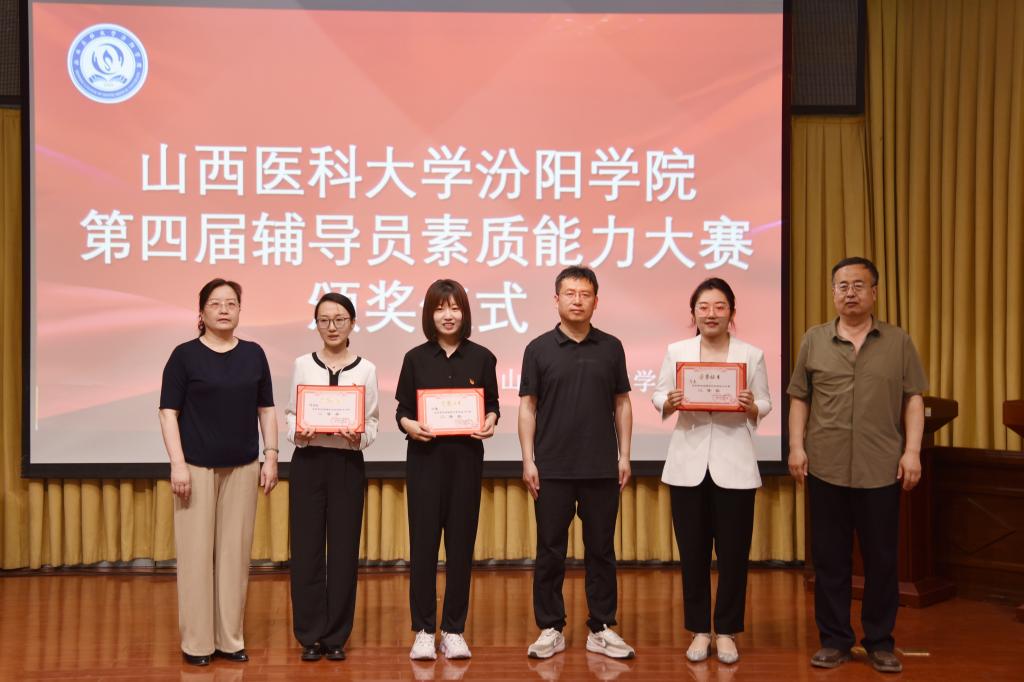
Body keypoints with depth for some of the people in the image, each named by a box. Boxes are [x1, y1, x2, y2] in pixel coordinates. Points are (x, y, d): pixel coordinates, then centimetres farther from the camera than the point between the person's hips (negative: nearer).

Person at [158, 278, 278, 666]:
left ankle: (230, 638, 15)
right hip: (197, 467, -3)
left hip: (242, 468, 3)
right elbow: (169, 412, -5)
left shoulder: (254, 354, 8)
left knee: (235, 552, 6)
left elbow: (266, 409, 10)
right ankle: (196, 642, 9)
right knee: (196, 552, 0)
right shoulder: (185, 355, -2)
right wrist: (178, 464, -12)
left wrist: (271, 456, 3)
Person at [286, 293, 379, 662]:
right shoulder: (302, 364, 4)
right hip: (308, 462, 0)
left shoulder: (366, 369, 2)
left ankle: (336, 636, 16)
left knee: (344, 549, 4)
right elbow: (290, 414, 7)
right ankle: (311, 635, 15)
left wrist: (360, 436, -17)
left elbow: (372, 422, 3)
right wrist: (297, 433, -14)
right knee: (306, 549, 2)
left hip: (348, 464, 0)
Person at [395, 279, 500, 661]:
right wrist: (410, 426, -16)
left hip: (466, 458, 1)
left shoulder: (481, 358, 4)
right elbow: (402, 410, 5)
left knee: (461, 544, 5)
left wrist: (490, 423, -12)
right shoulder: (416, 358, 3)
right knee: (423, 543, 0)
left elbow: (492, 405, 10)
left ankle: (454, 630, 16)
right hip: (425, 458, 0)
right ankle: (423, 631, 12)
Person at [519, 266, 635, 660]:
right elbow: (527, 407, 1)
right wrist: (528, 460, -5)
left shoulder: (611, 348, 6)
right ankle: (550, 629, 16)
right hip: (552, 469, -1)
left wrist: (624, 456, 2)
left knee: (601, 550, 8)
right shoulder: (539, 348, 1)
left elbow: (622, 404, 9)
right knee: (550, 551, 5)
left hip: (602, 468, 1)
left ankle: (602, 629, 18)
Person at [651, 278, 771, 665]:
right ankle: (699, 630, 21)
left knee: (733, 552, 4)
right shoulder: (676, 352, 4)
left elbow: (765, 407, 5)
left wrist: (750, 407, -17)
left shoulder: (751, 355, 2)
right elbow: (658, 396, 5)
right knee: (693, 552, 7)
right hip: (688, 464, 1)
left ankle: (726, 631, 20)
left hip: (734, 465, -1)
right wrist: (670, 402, -17)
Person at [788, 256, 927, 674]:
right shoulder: (814, 341, 7)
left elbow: (913, 400, 4)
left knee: (881, 560, 7)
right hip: (825, 469, 1)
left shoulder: (899, 342, 6)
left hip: (881, 470, 0)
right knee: (829, 559, 7)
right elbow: (799, 398, 9)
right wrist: (796, 446, -1)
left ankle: (880, 643, 20)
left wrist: (912, 450, -5)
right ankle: (834, 640, 18)